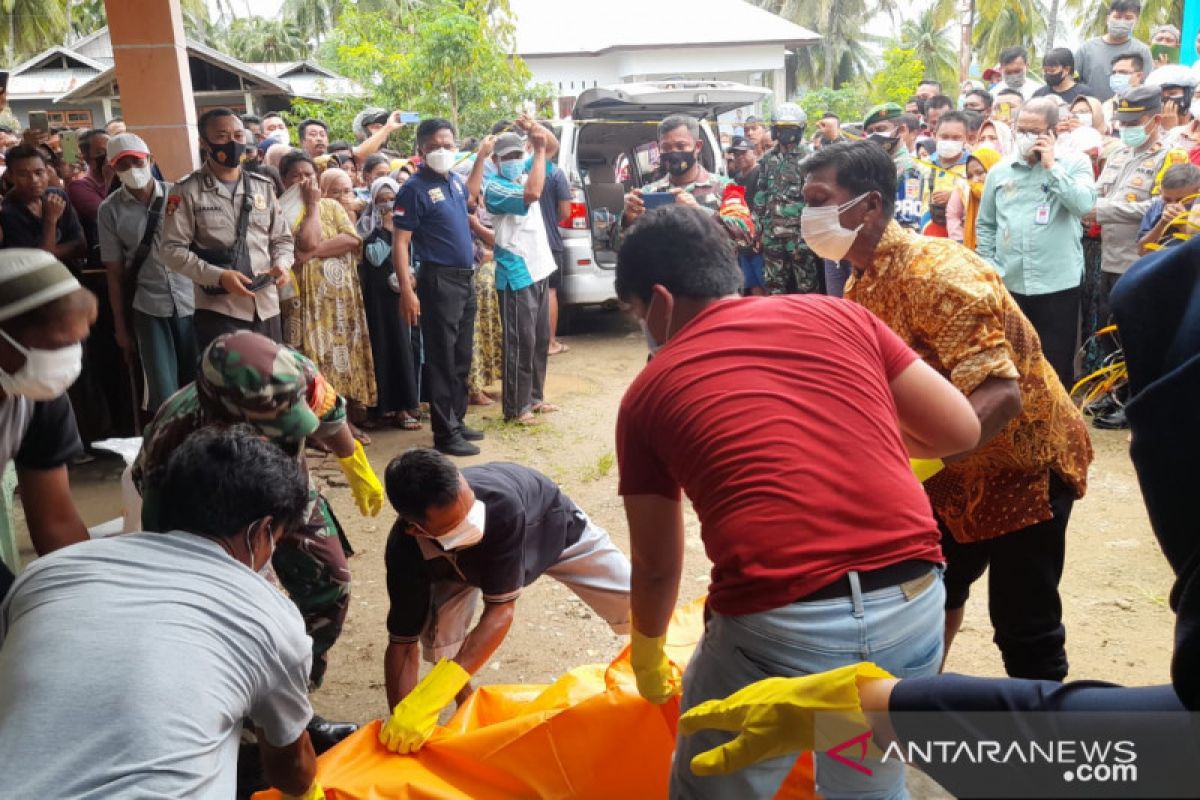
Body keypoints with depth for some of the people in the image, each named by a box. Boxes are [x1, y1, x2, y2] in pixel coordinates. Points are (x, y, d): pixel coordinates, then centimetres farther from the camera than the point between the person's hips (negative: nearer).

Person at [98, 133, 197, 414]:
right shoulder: (110, 209, 1)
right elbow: (115, 271, 4)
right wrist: (120, 324, 5)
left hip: (192, 301, 1)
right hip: (148, 308, 0)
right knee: (163, 394, -2)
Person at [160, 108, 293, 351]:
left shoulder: (263, 186, 12)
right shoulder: (187, 190, -3)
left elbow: (281, 238, 15)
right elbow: (173, 249, -7)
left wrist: (281, 264, -7)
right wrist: (219, 276, -19)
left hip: (266, 307, 5)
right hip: (219, 309, -5)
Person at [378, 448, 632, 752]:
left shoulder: (500, 503, -48)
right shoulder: (405, 552, -37)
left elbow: (501, 609, -43)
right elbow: (403, 643, -27)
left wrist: (427, 700, -48)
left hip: (554, 527, -1)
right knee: (438, 633, -23)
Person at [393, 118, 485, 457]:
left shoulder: (455, 180, 9)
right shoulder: (414, 188, -12)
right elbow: (400, 243, -16)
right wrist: (407, 292, -22)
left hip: (466, 277, 8)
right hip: (439, 280, -8)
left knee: (462, 356, 15)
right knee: (442, 358, -2)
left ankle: (457, 420, 27)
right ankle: (445, 432, 5)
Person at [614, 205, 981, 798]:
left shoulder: (648, 392, 9)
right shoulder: (838, 314, 12)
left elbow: (656, 565, 16)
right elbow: (960, 430, 14)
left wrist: (647, 654, 35)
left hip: (777, 625, -3)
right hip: (914, 607, 4)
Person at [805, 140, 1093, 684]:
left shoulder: (936, 273, -30)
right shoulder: (861, 283, -2)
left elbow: (1000, 395, -39)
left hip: (1024, 464, -8)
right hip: (955, 469, 9)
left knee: (1023, 624, -3)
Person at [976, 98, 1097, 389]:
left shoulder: (1075, 163, 0)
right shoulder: (1000, 170, 8)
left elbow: (1085, 204, -18)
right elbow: (985, 224, 13)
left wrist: (1052, 166, -13)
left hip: (1057, 283, -3)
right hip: (1008, 284, 3)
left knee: (1056, 366, 6)